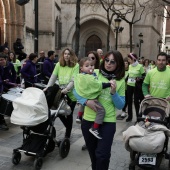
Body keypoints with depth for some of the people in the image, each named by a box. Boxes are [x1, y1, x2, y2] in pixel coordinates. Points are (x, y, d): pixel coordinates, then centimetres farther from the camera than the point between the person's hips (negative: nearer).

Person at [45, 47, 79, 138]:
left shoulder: (76, 65, -9)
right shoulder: (58, 64, 1)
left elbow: (73, 80, -17)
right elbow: (53, 77, 0)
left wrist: (66, 89, -29)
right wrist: (47, 88, -10)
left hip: (71, 94, -3)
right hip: (60, 92, 3)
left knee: (69, 115, 9)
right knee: (59, 112, 4)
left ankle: (67, 134, 28)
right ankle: (69, 128, 33)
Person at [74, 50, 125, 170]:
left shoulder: (120, 81, 0)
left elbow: (120, 106, 0)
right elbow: (76, 89, -2)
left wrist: (114, 93, -16)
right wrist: (86, 101, -18)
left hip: (108, 121, -1)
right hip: (89, 119, 1)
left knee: (102, 154, -7)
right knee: (93, 153, 17)